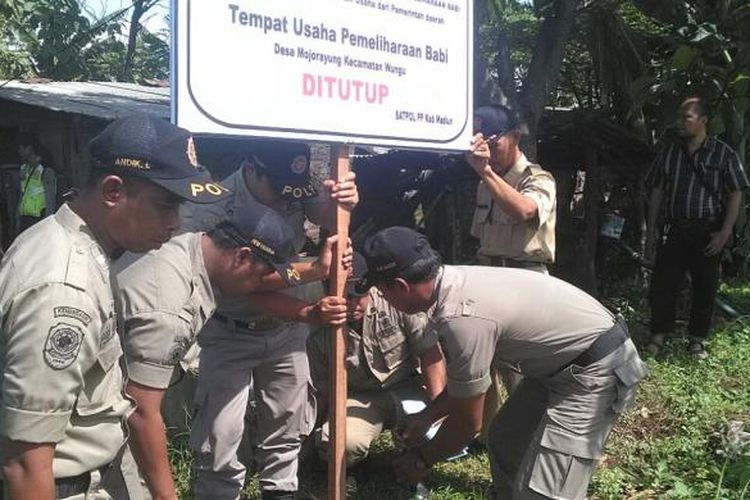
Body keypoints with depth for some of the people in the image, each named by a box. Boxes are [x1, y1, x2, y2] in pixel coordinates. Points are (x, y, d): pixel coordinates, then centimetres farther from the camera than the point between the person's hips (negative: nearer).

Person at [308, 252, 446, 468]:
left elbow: (430, 353, -11)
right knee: (343, 443, -31)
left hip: (407, 387, 0)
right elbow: (321, 393, 1)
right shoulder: (319, 334, -11)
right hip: (359, 398, 0)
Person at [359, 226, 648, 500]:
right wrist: (426, 417, 16)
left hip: (598, 369, -10)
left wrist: (423, 459, 0)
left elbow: (467, 422, -16)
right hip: (567, 359, 10)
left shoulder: (462, 319, -30)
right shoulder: (456, 282, -2)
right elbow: (467, 374, 13)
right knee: (505, 443, 20)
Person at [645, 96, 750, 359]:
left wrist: (725, 232, -11)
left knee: (705, 287, 5)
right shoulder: (669, 153, 7)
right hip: (675, 229, 2)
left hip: (708, 231, -2)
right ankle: (659, 333, 14)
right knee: (662, 283, -1)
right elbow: (656, 192, 10)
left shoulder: (723, 154, -1)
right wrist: (651, 231, 6)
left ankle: (697, 340, 19)